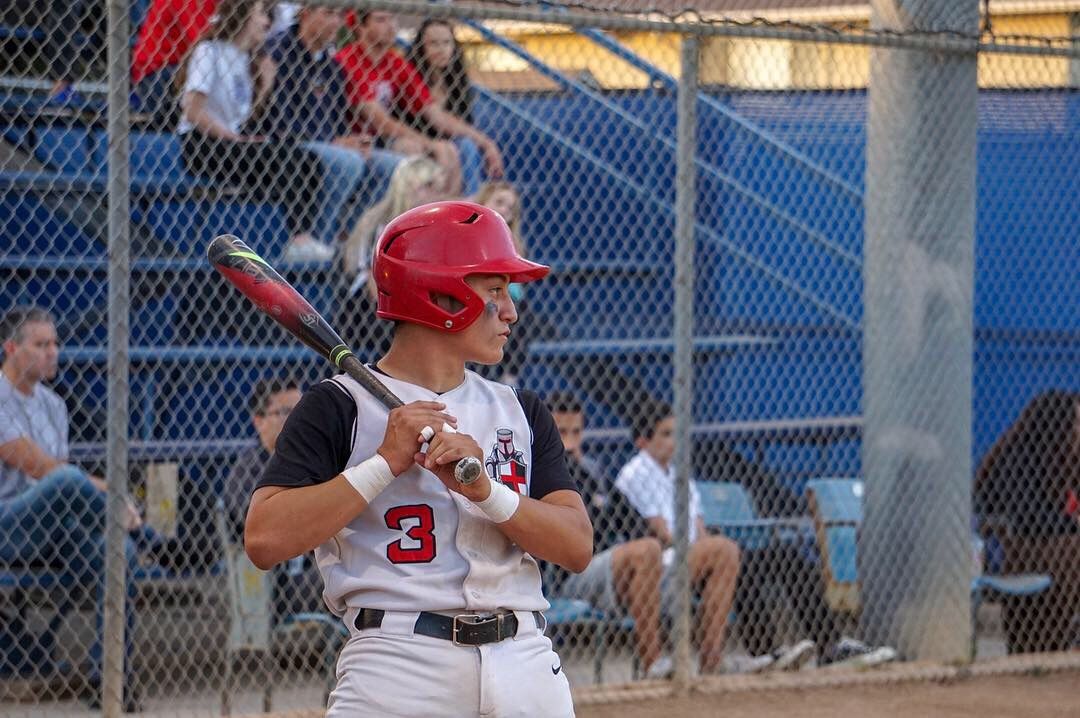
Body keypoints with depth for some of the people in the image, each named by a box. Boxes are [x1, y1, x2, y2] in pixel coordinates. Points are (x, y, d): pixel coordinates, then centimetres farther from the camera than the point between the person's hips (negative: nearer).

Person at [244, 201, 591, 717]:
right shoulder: (339, 408, 0)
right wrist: (386, 463, -13)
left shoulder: (521, 412, 16)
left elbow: (577, 548, 3)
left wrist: (486, 490, -12)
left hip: (526, 670, 5)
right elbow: (264, 540, -12)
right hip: (398, 667, -5)